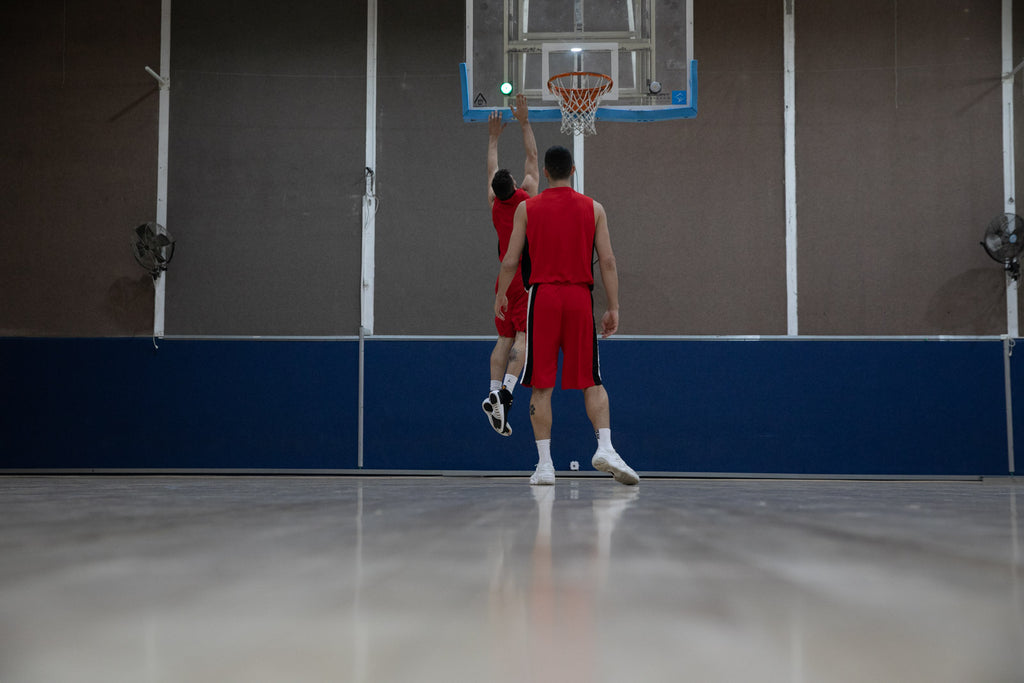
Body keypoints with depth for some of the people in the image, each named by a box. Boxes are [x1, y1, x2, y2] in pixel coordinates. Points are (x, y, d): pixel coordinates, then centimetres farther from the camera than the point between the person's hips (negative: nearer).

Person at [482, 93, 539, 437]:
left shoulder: (495, 204, 4)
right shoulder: (526, 198, -5)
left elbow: (492, 171, 22)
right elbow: (532, 158, 6)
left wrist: (494, 137, 33)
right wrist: (524, 123, 13)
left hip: (504, 279, 4)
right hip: (529, 279, -4)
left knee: (505, 338, 6)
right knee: (523, 335, -10)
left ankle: (493, 389, -8)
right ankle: (505, 390, -26)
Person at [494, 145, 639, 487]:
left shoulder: (526, 208, 5)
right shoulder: (593, 208, 7)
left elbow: (510, 261, 3)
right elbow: (607, 261, 0)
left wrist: (500, 296, 18)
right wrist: (613, 308, 2)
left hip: (542, 295, -1)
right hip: (580, 297, 1)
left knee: (541, 386, 3)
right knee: (591, 382, 7)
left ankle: (544, 464, 0)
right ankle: (605, 446, -13)